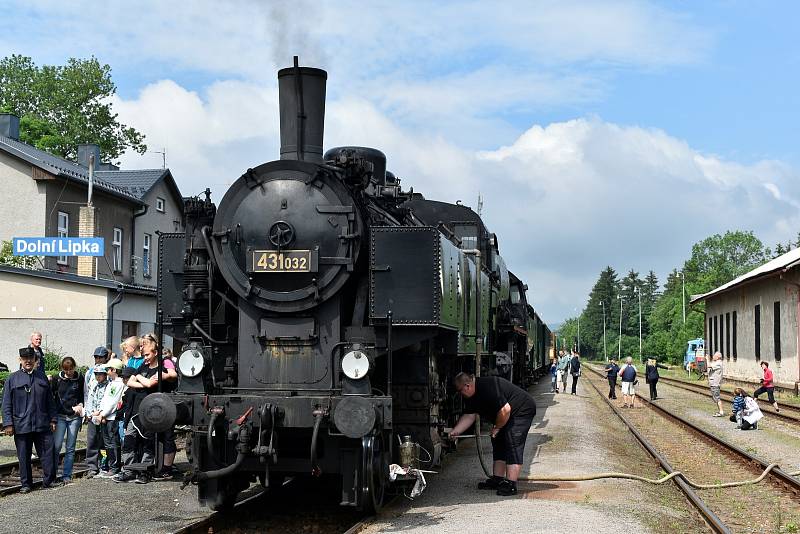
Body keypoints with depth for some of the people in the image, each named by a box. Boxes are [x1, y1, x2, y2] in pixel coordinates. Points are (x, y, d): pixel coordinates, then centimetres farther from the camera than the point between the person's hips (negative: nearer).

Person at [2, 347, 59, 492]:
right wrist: (8, 424, -5)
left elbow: (50, 401, 15)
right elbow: (6, 404, 1)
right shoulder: (12, 379, 3)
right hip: (21, 426, -2)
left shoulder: (42, 377, 12)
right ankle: (26, 484, 15)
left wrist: (52, 420, 10)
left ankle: (49, 480, 11)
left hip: (43, 425, 2)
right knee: (24, 456, 5)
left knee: (47, 453, 1)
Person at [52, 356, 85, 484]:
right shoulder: (57, 379, 1)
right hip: (60, 416, -1)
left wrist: (80, 405, -5)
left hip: (74, 417, 1)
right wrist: (53, 417, -3)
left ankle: (67, 475, 10)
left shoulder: (80, 379, 2)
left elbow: (84, 395, 15)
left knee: (70, 448, 3)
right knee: (57, 445, -9)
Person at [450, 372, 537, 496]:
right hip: (508, 416, 11)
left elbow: (505, 410, -32)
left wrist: (497, 427, -17)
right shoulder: (471, 396, 1)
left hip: (522, 410, -11)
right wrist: (455, 431, -4)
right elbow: (469, 416, 7)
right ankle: (497, 480, 18)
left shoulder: (488, 388, -31)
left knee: (512, 444, -17)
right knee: (498, 443, 12)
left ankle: (511, 485, -19)